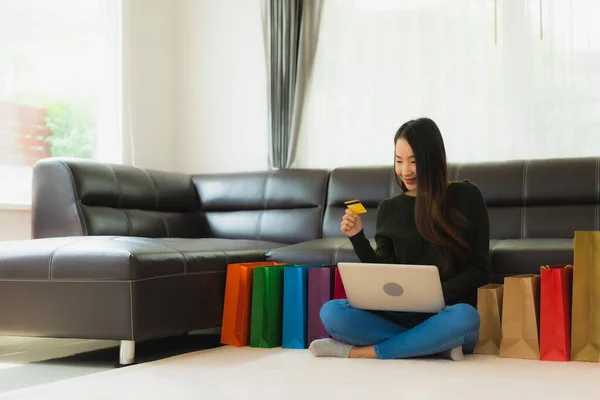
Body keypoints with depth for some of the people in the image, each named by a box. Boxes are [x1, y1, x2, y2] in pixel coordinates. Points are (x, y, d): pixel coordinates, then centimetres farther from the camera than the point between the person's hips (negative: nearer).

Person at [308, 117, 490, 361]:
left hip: (448, 313, -3)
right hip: (403, 315, 3)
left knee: (463, 317, -39)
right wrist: (357, 238, -6)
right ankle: (436, 344, -22)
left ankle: (359, 352, -24)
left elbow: (478, 269, -1)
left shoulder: (466, 197, 1)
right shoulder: (389, 209, 9)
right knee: (330, 312, -21)